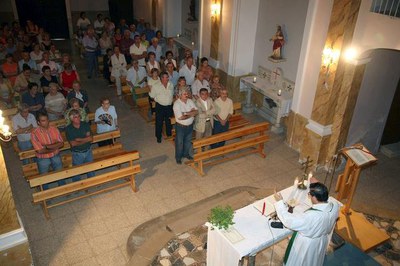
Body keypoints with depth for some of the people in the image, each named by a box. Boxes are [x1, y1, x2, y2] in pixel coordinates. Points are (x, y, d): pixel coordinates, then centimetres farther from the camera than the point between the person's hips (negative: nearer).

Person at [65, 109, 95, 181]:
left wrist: (79, 139, -19)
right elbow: (73, 144, -17)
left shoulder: (86, 125, -5)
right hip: (77, 153, -3)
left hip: (88, 151, 3)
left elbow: (91, 138, -11)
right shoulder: (68, 129, -12)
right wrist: (85, 140, -11)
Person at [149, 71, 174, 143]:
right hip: (160, 107, -4)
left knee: (169, 121, 18)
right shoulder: (156, 86, -13)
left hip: (169, 106, 4)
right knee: (159, 122, 5)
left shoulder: (170, 84, 1)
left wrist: (171, 99, 9)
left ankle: (169, 134, 38)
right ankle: (158, 137, 21)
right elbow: (152, 95, -5)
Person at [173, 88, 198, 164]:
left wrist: (186, 113, -23)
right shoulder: (177, 104, -21)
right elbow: (180, 117, -30)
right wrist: (191, 114, -17)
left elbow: (196, 112, -10)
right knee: (179, 142, 11)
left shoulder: (190, 101, -3)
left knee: (188, 141, 23)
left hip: (190, 125, 6)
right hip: (180, 126, -5)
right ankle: (178, 157, 30)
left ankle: (186, 153, 45)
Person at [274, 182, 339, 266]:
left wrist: (280, 202, -24)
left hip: (307, 246, -6)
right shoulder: (335, 206, -25)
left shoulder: (311, 216, -45)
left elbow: (289, 220, -33)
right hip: (322, 241, 6)